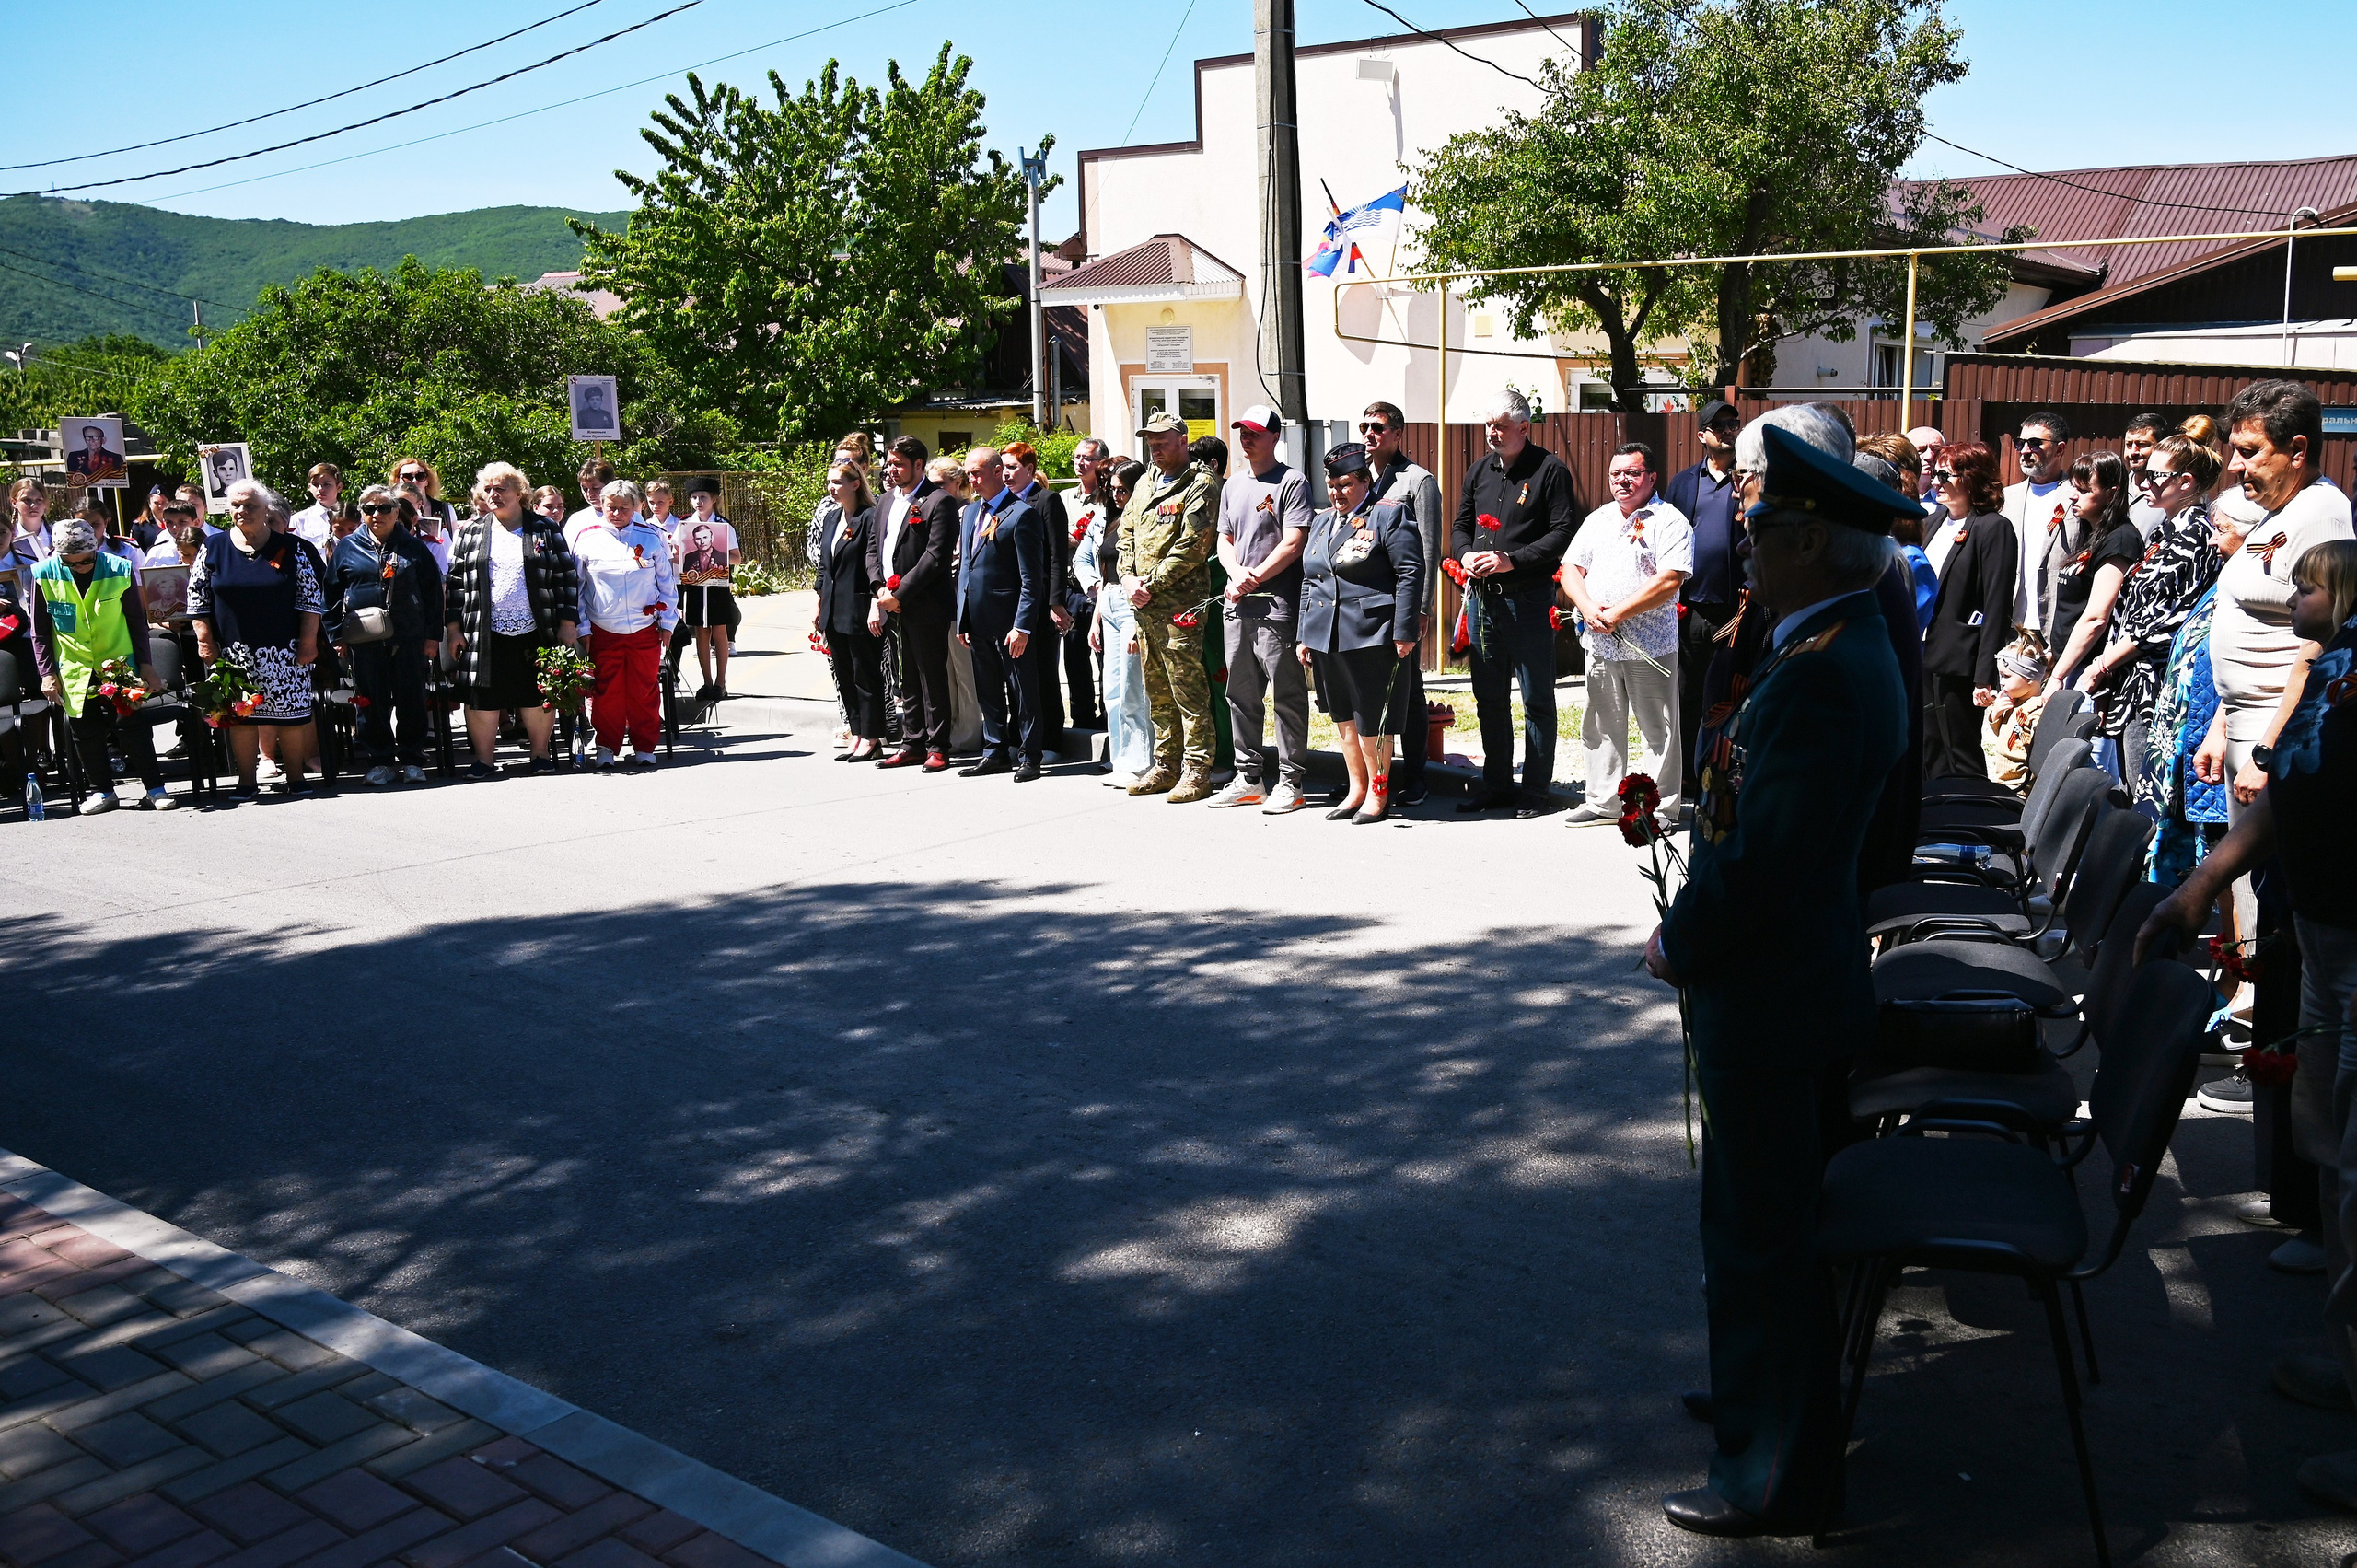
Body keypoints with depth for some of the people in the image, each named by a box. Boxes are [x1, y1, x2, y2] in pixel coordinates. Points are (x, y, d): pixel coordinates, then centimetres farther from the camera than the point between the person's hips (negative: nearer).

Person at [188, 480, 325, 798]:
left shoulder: (291, 548, 2)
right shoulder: (213, 548, 5)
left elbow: (311, 597, 2)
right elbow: (197, 599, 6)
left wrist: (308, 641, -4)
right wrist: (206, 641, 0)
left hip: (284, 652, -1)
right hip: (234, 652, 1)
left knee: (291, 713, 0)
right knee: (240, 714, 3)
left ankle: (295, 775, 12)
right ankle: (246, 780, 11)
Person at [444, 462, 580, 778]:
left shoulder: (545, 530, 6)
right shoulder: (471, 532, 10)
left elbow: (567, 578, 4)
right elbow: (456, 582, 10)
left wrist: (568, 624, -3)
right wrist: (454, 628, 3)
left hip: (534, 633, -1)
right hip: (485, 634, 1)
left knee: (537, 698, 5)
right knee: (483, 698, 1)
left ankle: (540, 755, 19)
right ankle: (483, 760, 11)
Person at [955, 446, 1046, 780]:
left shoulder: (1021, 514, -10)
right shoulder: (970, 512, 14)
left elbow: (1032, 578, -13)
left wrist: (1022, 626, -18)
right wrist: (962, 620, 13)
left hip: (1009, 622, -8)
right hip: (979, 621, 8)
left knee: (1022, 693, 2)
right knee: (988, 693, 14)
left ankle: (1029, 757, 9)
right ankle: (995, 754, 23)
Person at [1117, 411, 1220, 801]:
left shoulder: (1200, 485, -7)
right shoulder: (1145, 485, 19)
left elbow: (1192, 546, -15)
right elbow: (1126, 535, 19)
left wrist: (1152, 585, -14)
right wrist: (1128, 579, 2)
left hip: (1180, 606, -8)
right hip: (1145, 607, 8)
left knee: (1189, 692, -7)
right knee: (1157, 693, 13)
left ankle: (1197, 771, -3)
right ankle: (1166, 766, 21)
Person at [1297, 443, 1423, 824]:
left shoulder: (1389, 514, -3)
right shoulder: (1322, 521, 19)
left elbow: (1410, 573, -8)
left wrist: (1404, 632, -13)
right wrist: (1304, 636, 19)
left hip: (1369, 635, -7)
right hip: (1325, 636, 7)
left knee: (1370, 719, -3)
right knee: (1343, 717, 12)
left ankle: (1378, 793, 9)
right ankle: (1356, 789, 22)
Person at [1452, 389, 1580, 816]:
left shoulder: (1550, 470, -5)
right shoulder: (1479, 471, 14)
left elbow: (1564, 532, -11)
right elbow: (1461, 525, 20)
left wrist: (1512, 560, -18)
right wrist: (1466, 555, -2)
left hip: (1529, 599, -6)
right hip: (1482, 597, 6)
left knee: (1536, 698, 0)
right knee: (1489, 697, 11)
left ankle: (1536, 791, 7)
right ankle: (1496, 786, 21)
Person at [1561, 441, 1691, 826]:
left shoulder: (1669, 521, -5)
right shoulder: (1597, 520, 15)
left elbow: (1669, 581, -15)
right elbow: (1571, 569, 13)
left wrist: (1617, 613, -17)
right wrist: (1588, 607, -8)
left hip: (1651, 648, -6)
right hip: (1600, 645, 6)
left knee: (1658, 729, 0)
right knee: (1602, 726, 12)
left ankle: (1661, 806, 8)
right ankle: (1603, 802, 21)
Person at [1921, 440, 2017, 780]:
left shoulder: (1993, 528, -9)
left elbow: (1997, 607, -14)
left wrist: (1985, 678, -18)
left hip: (1958, 663, -8)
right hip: (1923, 659, 8)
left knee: (1962, 762, 0)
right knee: (1930, 760, 12)